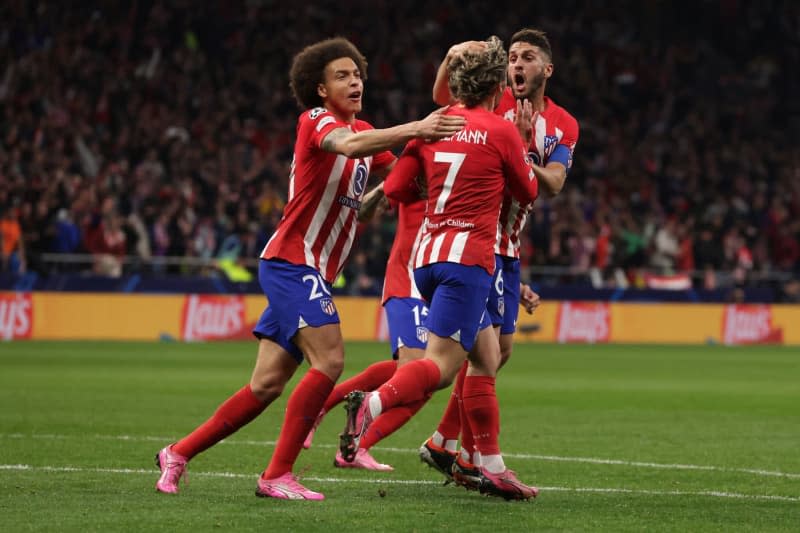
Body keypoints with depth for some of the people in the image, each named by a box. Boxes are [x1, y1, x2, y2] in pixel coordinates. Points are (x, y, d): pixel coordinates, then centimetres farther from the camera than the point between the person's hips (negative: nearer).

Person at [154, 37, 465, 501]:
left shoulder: (364, 130, 17)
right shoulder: (316, 120, -10)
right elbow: (347, 144, -32)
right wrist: (415, 129, -44)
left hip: (311, 272, 9)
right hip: (292, 262, -9)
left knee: (267, 385, 7)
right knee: (329, 359, -22)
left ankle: (179, 454, 17)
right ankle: (277, 475, -18)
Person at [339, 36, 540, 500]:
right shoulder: (502, 132, -2)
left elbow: (393, 186, 8)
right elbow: (529, 192, 11)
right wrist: (521, 146, 25)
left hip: (428, 253, 7)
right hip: (468, 256, -7)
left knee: (487, 356, 16)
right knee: (441, 366, -15)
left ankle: (493, 467, 14)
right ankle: (372, 403, -41)